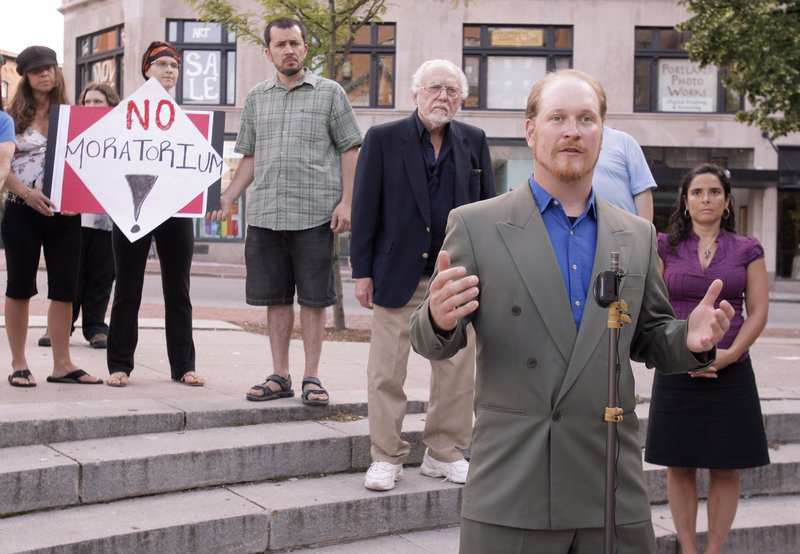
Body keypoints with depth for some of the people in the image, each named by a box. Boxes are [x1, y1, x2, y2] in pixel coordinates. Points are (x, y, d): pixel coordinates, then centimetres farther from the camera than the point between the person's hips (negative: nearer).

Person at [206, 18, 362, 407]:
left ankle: (312, 377, 9)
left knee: (313, 298, 1)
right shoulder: (256, 98, 14)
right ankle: (279, 377, 16)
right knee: (275, 298, 8)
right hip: (265, 214, 4)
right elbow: (250, 157, 18)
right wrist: (228, 199, 7)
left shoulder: (329, 93, 4)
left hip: (315, 213, -3)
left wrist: (346, 202, -8)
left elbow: (349, 150, 2)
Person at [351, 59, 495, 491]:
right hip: (398, 273, -2)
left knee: (457, 367, 7)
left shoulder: (474, 142, 7)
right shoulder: (383, 139, -1)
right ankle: (386, 458, 13)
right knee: (386, 370, 2)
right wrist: (362, 271, -6)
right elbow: (365, 208, -2)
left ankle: (445, 453, 21)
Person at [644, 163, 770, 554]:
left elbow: (758, 311, 2)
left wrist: (729, 353, -12)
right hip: (676, 373, 0)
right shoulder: (665, 248, 5)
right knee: (679, 467, 2)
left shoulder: (747, 250, 6)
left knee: (725, 469, 2)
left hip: (731, 373, 0)